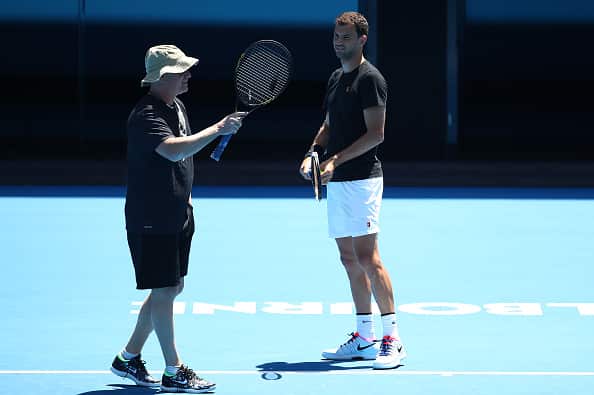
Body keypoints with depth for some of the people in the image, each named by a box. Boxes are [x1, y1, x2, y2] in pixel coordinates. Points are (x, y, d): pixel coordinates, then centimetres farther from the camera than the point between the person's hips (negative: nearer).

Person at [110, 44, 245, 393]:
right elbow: (173, 150, -38)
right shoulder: (147, 115, -20)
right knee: (163, 291, -4)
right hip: (151, 220, -10)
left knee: (172, 288, 15)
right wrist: (218, 129, -37)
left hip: (177, 215, 10)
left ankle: (128, 358, 26)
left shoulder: (177, 107, 11)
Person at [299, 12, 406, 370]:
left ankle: (392, 339, -7)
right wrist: (313, 153, 6)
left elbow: (376, 133, -15)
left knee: (367, 257, -11)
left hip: (362, 179, -9)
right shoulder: (336, 78, 17)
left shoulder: (370, 79, -10)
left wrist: (337, 160, -20)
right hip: (337, 182, 9)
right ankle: (364, 338, 15)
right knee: (350, 259, 10)